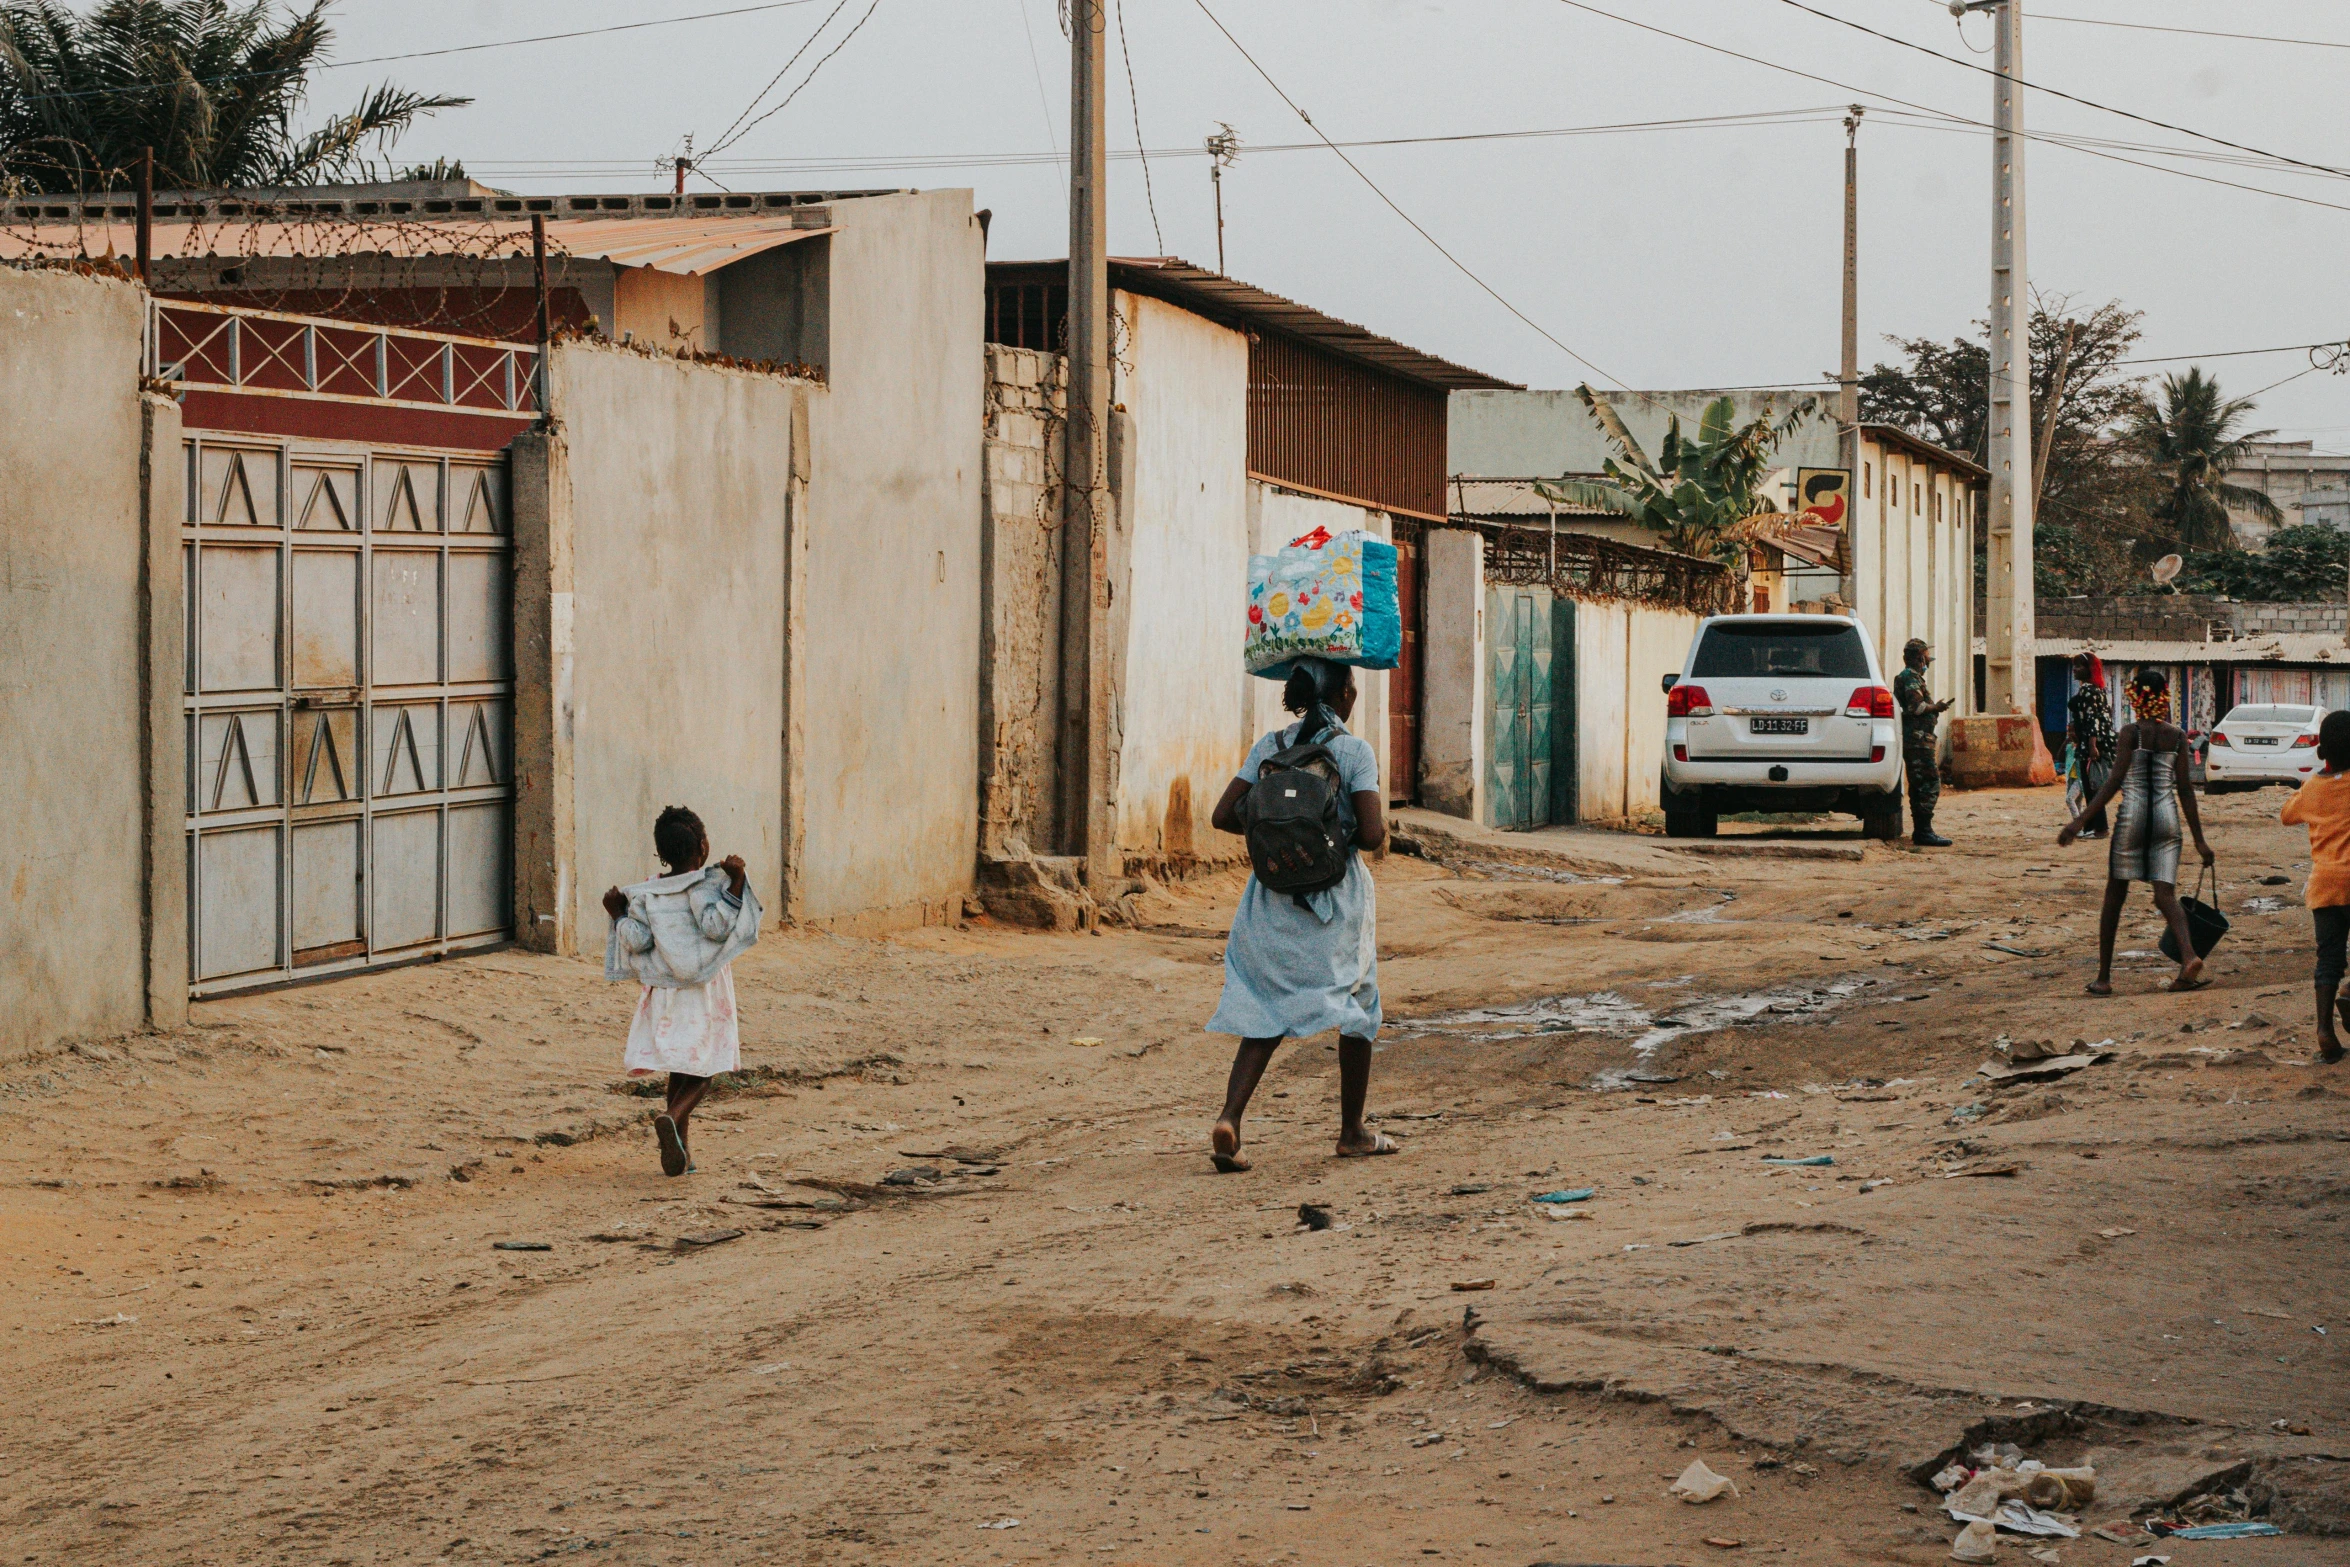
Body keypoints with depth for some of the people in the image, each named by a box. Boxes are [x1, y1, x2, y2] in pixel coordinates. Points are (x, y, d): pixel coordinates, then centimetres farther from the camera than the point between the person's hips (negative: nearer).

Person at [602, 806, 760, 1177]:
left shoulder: (646, 895, 2)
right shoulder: (706, 886, -9)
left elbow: (637, 941, -5)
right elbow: (716, 925, -23)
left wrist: (618, 915, 11)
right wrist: (736, 883, -22)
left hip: (664, 992, 4)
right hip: (706, 992, -4)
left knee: (679, 1069, 14)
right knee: (703, 1071, 2)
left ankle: (679, 1145, 12)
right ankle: (672, 1118, -25)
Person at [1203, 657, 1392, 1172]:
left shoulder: (1269, 747, 3)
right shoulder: (1356, 752, -9)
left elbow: (1224, 816, 0)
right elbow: (1371, 834, -16)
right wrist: (1385, 829, 7)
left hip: (1273, 895, 3)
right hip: (1336, 898, -3)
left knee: (1266, 1012, 7)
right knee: (1356, 1008, 15)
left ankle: (1229, 1119, -14)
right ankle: (1352, 1132, 23)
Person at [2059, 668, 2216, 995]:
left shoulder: (2131, 732, -5)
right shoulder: (2178, 736, 6)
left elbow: (2115, 781, -12)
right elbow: (2185, 788, 5)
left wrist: (2081, 820, -11)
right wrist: (2199, 839, 9)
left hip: (2133, 814, -3)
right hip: (2167, 816, 3)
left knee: (2115, 895, 7)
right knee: (2166, 895, 2)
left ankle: (2104, 977, 9)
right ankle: (2189, 955, -26)